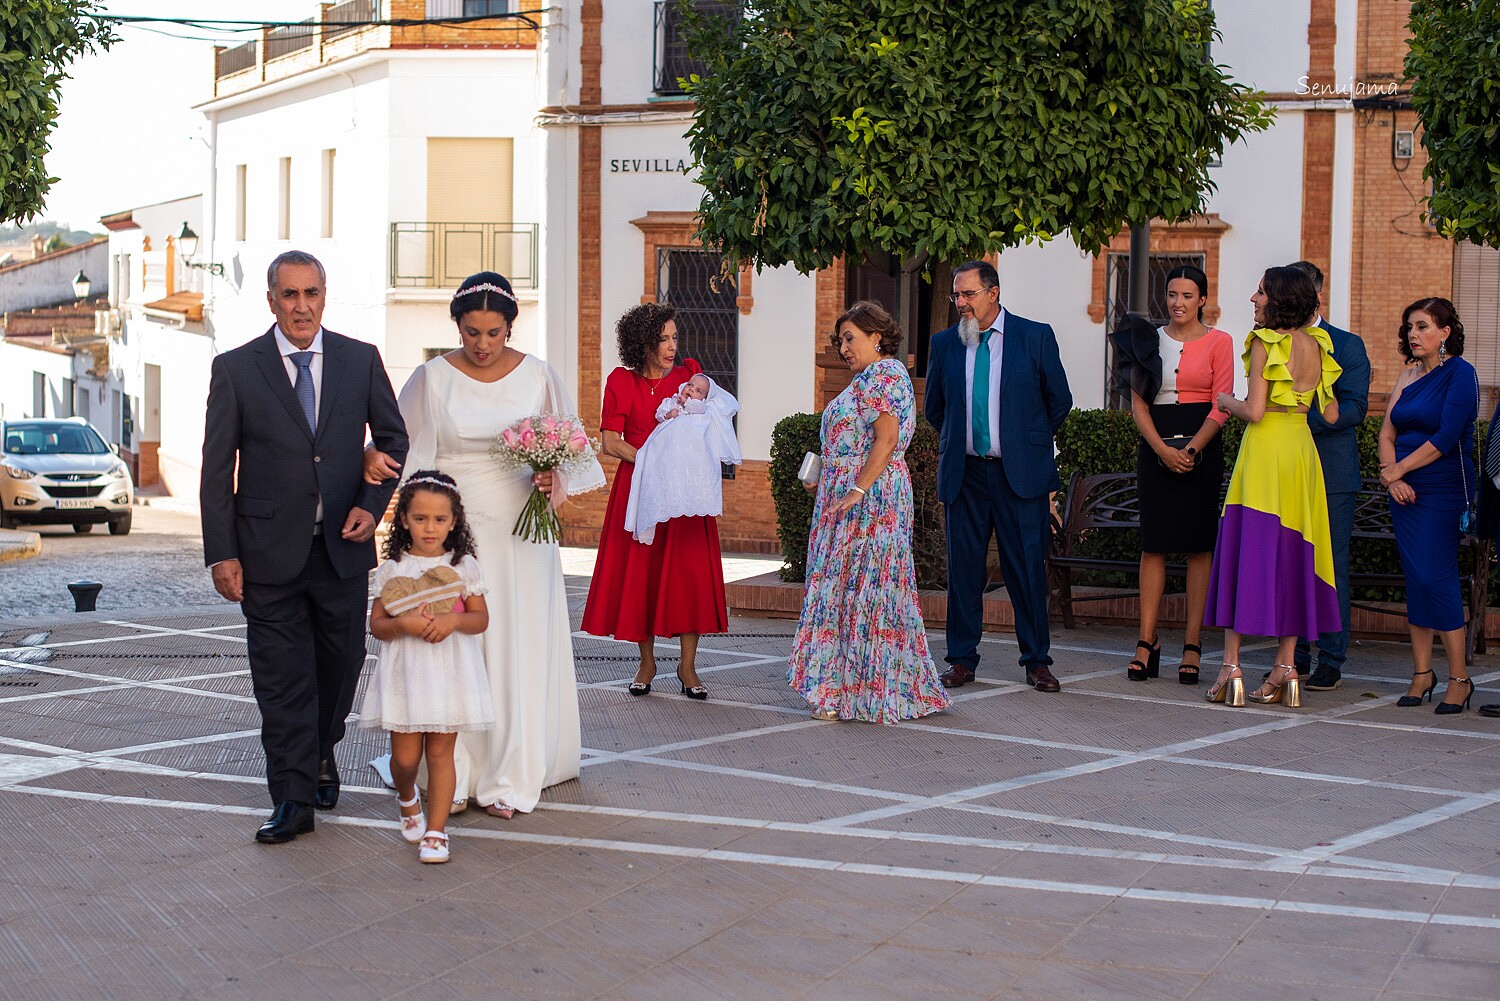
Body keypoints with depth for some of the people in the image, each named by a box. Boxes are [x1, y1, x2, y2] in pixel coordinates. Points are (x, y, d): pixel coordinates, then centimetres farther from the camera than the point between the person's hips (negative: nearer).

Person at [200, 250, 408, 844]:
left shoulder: (361, 360, 3)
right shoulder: (235, 369, -2)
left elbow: (393, 439, 12)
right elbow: (217, 469, -1)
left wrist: (373, 505, -4)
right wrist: (220, 553, -6)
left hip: (343, 546, 2)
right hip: (269, 550, -2)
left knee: (341, 666, 13)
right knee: (281, 679, 1)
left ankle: (320, 753, 40)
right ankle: (294, 800, 9)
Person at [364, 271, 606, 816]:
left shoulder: (537, 376, 3)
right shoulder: (433, 378, 0)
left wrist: (553, 476, -10)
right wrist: (373, 458, -20)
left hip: (519, 531, 1)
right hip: (455, 532, -1)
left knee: (517, 647, 1)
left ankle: (508, 779, 9)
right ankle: (454, 776, 4)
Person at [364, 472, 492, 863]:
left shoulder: (463, 566, 2)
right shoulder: (393, 569, 1)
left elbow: (481, 618, 2)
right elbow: (376, 625, 1)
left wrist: (453, 620, -17)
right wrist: (403, 625, -18)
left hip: (449, 672, 0)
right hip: (405, 672, 0)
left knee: (440, 752, 1)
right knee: (405, 755, 3)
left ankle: (436, 831, 10)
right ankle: (408, 800, 36)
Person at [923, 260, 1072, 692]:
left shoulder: (1036, 336, -1)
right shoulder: (944, 343, 7)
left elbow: (1059, 400, 9)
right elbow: (934, 407, 20)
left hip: (1021, 474, -2)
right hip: (965, 473, 2)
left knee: (1028, 567, 1)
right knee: (963, 568, 5)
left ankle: (1036, 661, 10)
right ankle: (962, 660, 14)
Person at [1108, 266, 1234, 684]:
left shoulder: (1218, 342, 2)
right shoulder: (1150, 341, 10)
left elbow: (1221, 406, -4)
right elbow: (1138, 402, 5)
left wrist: (1191, 450, -15)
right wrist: (1162, 449, -9)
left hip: (1201, 447, -2)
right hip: (1155, 447, 3)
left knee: (1198, 544, -2)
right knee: (1153, 543, 1)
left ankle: (1192, 644, 1)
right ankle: (1147, 641, 3)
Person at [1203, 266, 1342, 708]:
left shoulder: (1265, 342, -10)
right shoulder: (1317, 345, 8)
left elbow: (1254, 411, -16)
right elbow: (1331, 414, 10)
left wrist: (1226, 401, 4)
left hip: (1266, 447, -6)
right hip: (1302, 446, 6)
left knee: (1245, 552, -2)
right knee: (1292, 553, 9)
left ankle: (1231, 667, -4)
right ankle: (1286, 668, 9)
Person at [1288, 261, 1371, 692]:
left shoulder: (1346, 345, 1)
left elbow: (1354, 408, -8)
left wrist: (1303, 420, -19)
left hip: (1331, 472, -4)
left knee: (1330, 567, -2)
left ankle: (1331, 661, 3)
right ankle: (1295, 658, 13)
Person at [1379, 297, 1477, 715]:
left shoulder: (1460, 373, -6)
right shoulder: (1407, 375, 14)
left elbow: (1446, 437, -14)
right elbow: (1387, 433, 12)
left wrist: (1398, 469, -8)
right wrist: (1389, 474, -5)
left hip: (1443, 489, -7)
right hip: (1405, 490, 7)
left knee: (1435, 578, -11)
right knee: (1415, 579, 5)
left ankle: (1459, 678, -3)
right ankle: (1422, 673, 10)